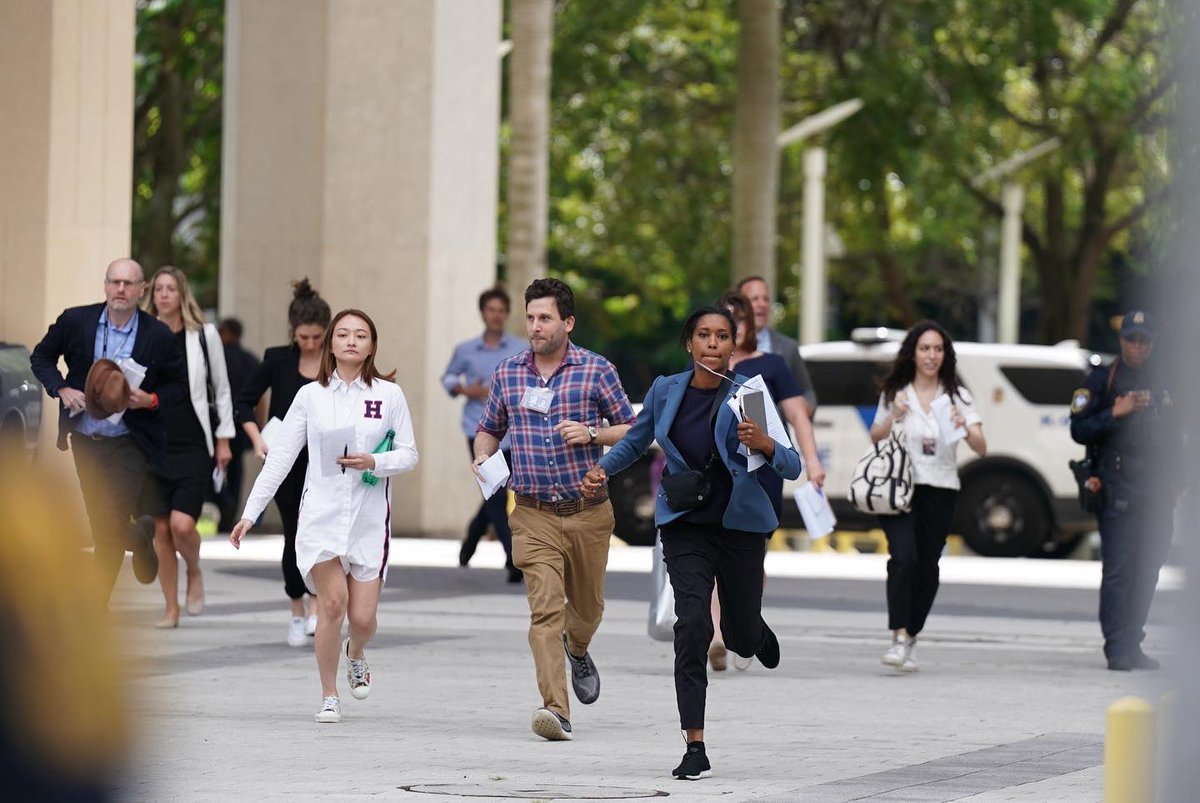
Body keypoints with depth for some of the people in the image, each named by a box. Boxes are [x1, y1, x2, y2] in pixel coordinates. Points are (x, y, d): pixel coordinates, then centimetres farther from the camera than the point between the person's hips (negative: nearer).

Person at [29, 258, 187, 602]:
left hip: (129, 443, -3)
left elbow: (179, 385, 3)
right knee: (100, 527, 12)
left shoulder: (158, 335, -8)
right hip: (85, 440, 3)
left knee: (113, 525, -13)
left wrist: (151, 400, -16)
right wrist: (61, 389, -7)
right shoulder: (75, 321, -3)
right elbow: (41, 357, 10)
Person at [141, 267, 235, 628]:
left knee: (182, 524, -16)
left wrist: (223, 439, 3)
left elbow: (221, 390, 5)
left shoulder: (204, 335, 0)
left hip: (194, 445, -2)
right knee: (161, 529, 3)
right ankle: (171, 609, 13)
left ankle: (195, 573, 16)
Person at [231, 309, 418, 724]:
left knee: (362, 616, -3)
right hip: (321, 514, 0)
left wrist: (374, 463, -15)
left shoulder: (389, 394, 3)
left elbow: (409, 454, 6)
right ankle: (329, 696, 2)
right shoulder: (311, 395, 4)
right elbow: (280, 456, 6)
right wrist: (250, 513, 2)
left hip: (369, 518, 0)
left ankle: (356, 654, 35)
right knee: (333, 603, -15)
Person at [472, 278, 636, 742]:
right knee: (545, 609, -15)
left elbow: (631, 430, 2)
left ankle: (578, 651, 52)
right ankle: (556, 709, -23)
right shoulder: (507, 373, 6)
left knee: (587, 605, 17)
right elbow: (489, 429, 19)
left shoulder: (596, 370, -2)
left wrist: (592, 433, -16)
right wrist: (483, 458, -2)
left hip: (589, 512, 0)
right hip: (534, 516, 0)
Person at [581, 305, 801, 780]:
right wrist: (601, 470, 0)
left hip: (740, 524, -1)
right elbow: (636, 441, 18)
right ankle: (695, 749, -19)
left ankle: (756, 631, 52)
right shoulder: (666, 392, -2)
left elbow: (792, 468, -12)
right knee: (692, 623, -19)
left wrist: (764, 444, -33)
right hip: (686, 524, 1)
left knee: (743, 641, 10)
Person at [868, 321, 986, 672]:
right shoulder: (895, 393, 8)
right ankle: (899, 638, -24)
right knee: (904, 556, -20)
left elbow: (981, 448, -3)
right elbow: (875, 439, 14)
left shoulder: (956, 396, 5)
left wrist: (964, 427, -24)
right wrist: (893, 417, -5)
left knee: (927, 567, 1)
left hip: (940, 489, 1)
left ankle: (911, 637, 17)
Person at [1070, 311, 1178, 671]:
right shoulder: (1101, 379, 3)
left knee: (1147, 571, 5)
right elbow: (1079, 430, -1)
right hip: (1117, 488, -5)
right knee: (1118, 570, -9)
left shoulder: (1160, 383, 16)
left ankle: (1133, 645, 12)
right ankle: (1116, 649, -9)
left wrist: (1172, 479, 12)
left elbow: (1173, 434, 23)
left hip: (1155, 490, 5)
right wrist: (1115, 414, -15)